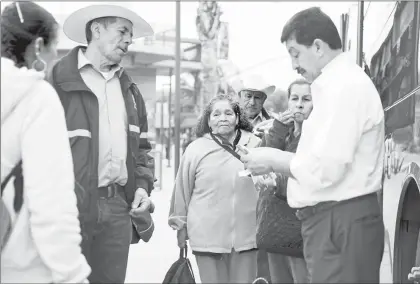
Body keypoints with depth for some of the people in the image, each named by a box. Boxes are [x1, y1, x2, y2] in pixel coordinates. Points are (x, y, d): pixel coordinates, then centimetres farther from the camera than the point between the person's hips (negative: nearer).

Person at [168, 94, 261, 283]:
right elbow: (183, 190, 5)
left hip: (246, 236, 1)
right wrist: (181, 225, 9)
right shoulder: (196, 149, -2)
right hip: (207, 237, -1)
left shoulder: (254, 145, 1)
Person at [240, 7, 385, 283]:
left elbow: (325, 169, -21)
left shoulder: (343, 85, -14)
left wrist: (273, 161, -8)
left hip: (341, 222, -10)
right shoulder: (342, 82, 20)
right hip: (339, 219, 10)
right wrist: (279, 158, 9)